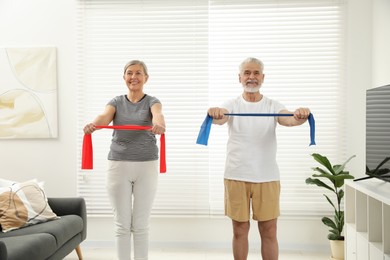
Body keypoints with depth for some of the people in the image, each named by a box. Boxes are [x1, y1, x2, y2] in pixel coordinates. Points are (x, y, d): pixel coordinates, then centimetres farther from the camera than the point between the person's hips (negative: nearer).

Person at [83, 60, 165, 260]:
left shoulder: (152, 101, 2)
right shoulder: (116, 102, 6)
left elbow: (157, 115, -23)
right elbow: (104, 117, -17)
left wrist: (159, 125, -48)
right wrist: (92, 125, -40)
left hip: (146, 166, -1)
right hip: (118, 165, 1)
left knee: (141, 224, 5)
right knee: (122, 224, 6)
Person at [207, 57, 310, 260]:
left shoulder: (273, 106, 3)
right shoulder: (232, 105, 1)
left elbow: (288, 120, -19)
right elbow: (221, 118, -22)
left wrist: (299, 117, -43)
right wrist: (215, 114, -47)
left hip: (267, 178, 0)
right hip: (236, 177, 0)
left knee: (269, 232, 6)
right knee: (240, 231, 10)